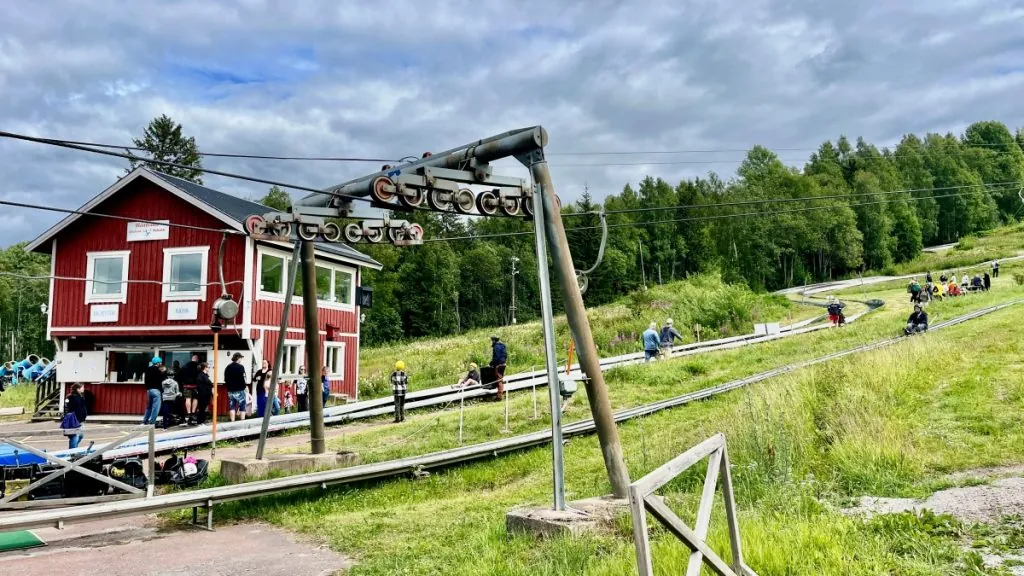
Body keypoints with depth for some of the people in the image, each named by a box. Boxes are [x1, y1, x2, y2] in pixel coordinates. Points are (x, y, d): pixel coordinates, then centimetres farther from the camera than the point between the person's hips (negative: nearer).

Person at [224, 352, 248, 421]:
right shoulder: (240, 367, -12)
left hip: (230, 390, 6)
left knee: (231, 407, 9)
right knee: (242, 407, 2)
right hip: (239, 390, -6)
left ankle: (232, 422, 8)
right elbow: (243, 378, -16)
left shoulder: (228, 367, 8)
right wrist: (245, 386, -1)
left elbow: (225, 379, 13)